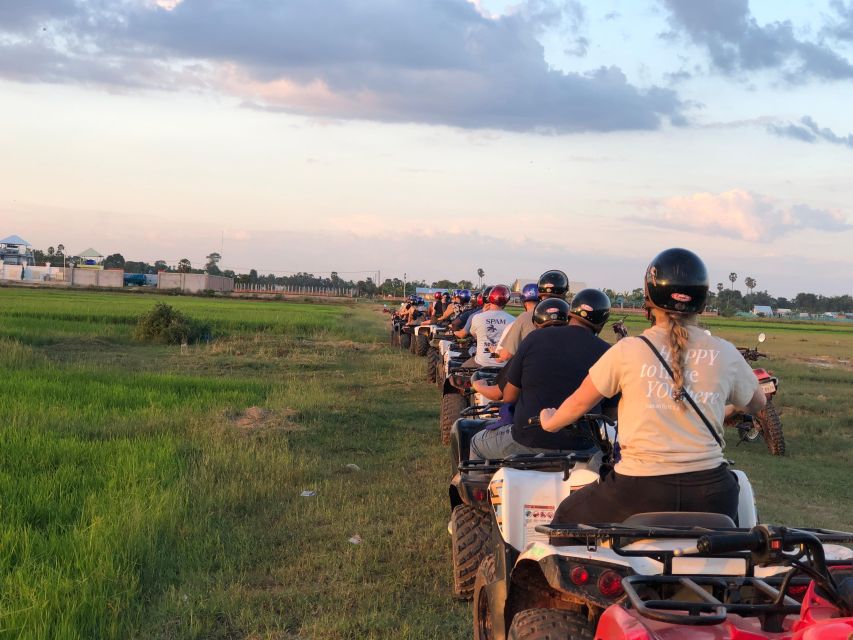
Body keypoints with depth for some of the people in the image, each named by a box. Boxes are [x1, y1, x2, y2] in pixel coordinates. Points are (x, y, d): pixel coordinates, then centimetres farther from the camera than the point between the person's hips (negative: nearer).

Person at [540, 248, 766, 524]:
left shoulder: (628, 350, -4)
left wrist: (550, 422, 30)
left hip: (639, 490, -2)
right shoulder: (725, 354, 1)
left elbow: (580, 402, 9)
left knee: (567, 518, 23)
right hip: (709, 494, 2)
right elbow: (756, 403, 19)